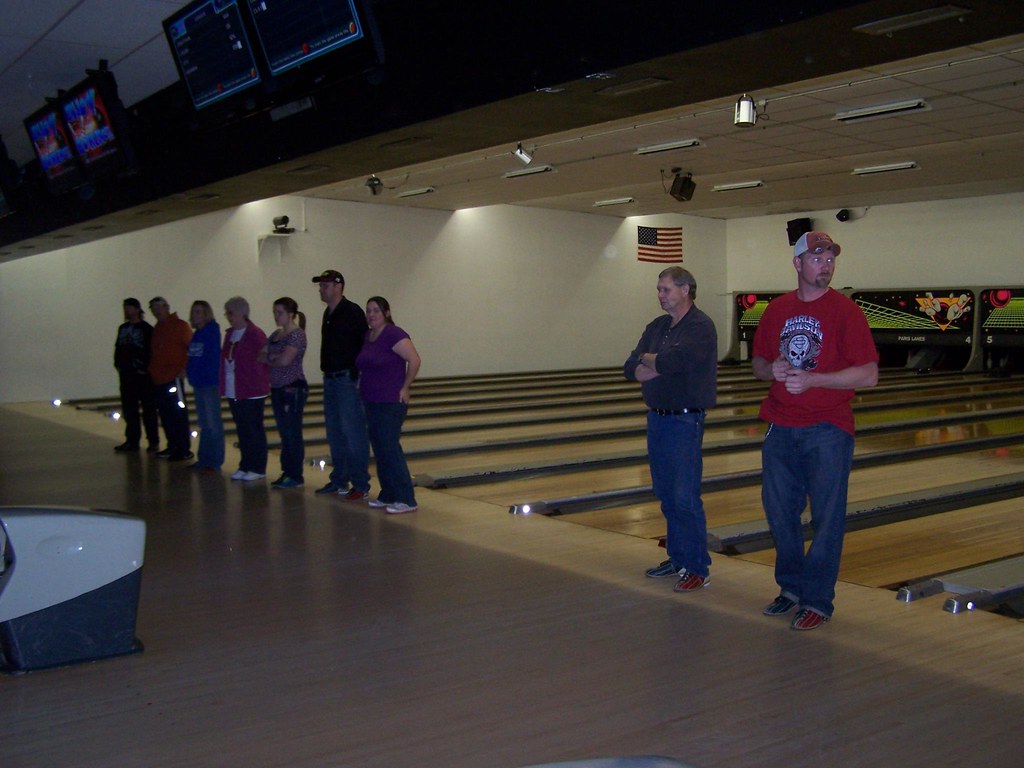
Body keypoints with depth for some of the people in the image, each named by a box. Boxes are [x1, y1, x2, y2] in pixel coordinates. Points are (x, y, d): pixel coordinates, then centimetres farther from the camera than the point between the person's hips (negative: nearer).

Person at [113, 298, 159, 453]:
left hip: (142, 374, -6)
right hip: (126, 374, 7)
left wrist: (145, 369, -14)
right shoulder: (122, 328, 12)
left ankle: (153, 441, 5)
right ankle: (132, 440, 17)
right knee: (129, 408, 9)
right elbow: (118, 348, 17)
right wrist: (118, 364, 6)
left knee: (148, 408, -1)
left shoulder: (146, 329, -7)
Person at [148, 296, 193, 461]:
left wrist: (185, 368, -15)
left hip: (173, 377, -8)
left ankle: (184, 449, -3)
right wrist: (152, 369, 16)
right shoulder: (157, 328, 17)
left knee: (178, 414, -6)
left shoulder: (179, 325, -5)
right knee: (165, 415, 11)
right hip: (158, 379, 8)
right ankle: (172, 446, 19)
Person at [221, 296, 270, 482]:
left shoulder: (255, 334, -13)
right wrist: (223, 385, 9)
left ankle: (258, 469, 8)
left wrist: (263, 382, -12)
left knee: (254, 431, 1)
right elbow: (225, 359, 15)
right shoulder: (230, 334, 10)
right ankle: (245, 466, 22)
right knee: (242, 431, 13)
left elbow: (264, 359, -13)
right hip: (233, 391, 7)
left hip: (251, 392, -7)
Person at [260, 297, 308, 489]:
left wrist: (269, 360, -3)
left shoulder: (297, 335, -12)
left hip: (293, 389, -8)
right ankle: (287, 473, 19)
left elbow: (284, 360, -22)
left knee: (293, 434, -3)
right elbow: (260, 355, 9)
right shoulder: (276, 335, 14)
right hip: (277, 389, 8)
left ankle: (295, 477, 3)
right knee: (284, 433, 12)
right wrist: (274, 357, -10)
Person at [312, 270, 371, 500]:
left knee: (353, 433, -6)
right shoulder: (328, 314, 14)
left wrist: (357, 375, -17)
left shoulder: (352, 312, -12)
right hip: (330, 379, 9)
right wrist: (327, 373, 16)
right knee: (335, 433, 14)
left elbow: (366, 345, -15)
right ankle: (339, 480, 24)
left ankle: (361, 485, -1)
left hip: (348, 380, -9)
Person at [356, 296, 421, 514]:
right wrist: (365, 387, 13)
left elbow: (414, 360, -18)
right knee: (379, 449, 11)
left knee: (389, 449, -8)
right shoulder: (367, 336, 11)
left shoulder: (393, 334, -14)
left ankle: (405, 500, -3)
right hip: (371, 402, 8)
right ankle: (388, 495, 20)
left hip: (390, 403, -8)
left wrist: (405, 387, -14)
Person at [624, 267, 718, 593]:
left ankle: (697, 569, 5)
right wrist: (661, 365, -13)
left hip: (684, 421, -8)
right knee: (666, 496, 14)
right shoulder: (657, 327, 12)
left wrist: (648, 360, -4)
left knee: (685, 499, -5)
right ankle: (677, 558, 26)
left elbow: (670, 362, -25)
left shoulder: (700, 327, -12)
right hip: (657, 418, 8)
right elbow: (632, 369, 4)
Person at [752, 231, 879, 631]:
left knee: (826, 517, 2)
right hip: (780, 428, 5)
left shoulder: (845, 311, -7)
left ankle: (817, 601, 14)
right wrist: (772, 369, -7)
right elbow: (758, 362, 16)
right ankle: (791, 587, 30)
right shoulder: (777, 309, 8)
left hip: (827, 430, -5)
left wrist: (812, 379, -20)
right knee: (779, 511, 12)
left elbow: (869, 374, -12)